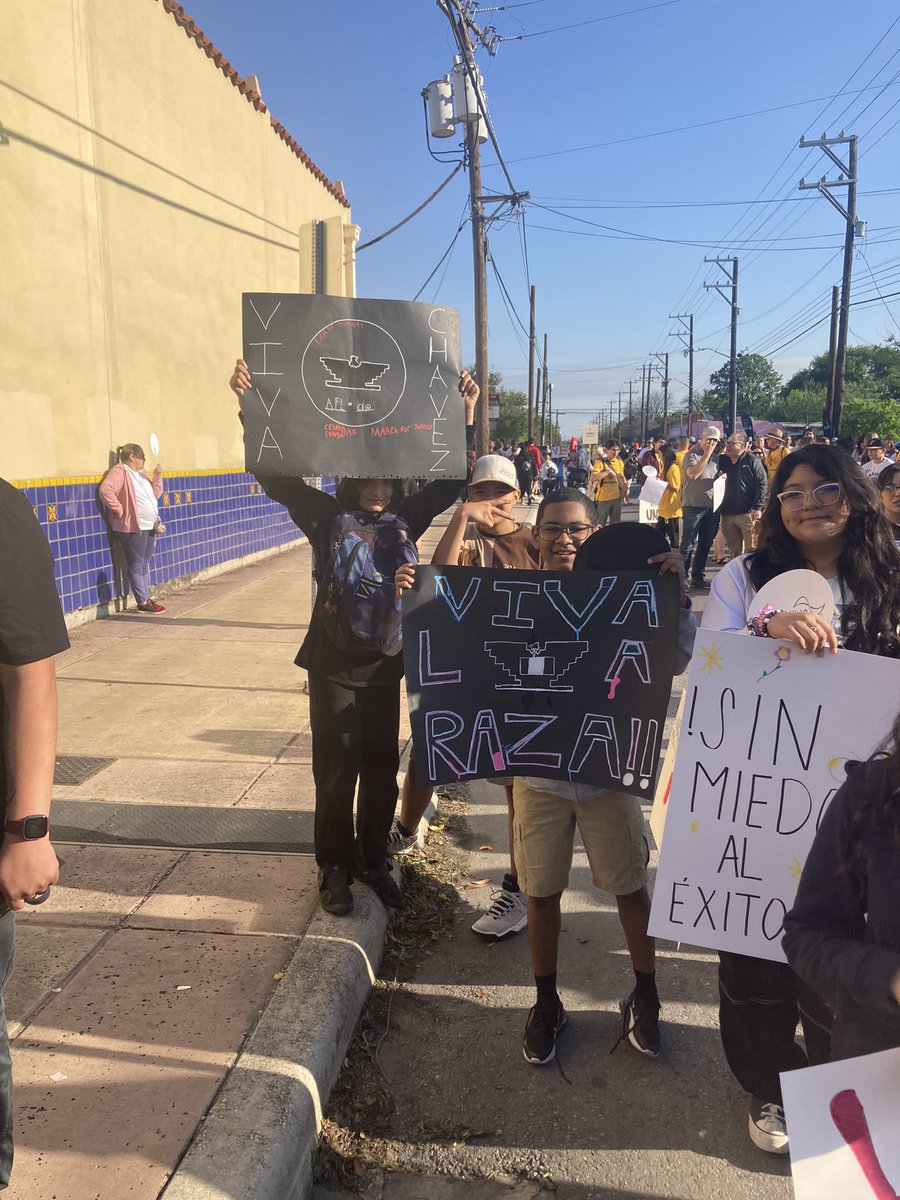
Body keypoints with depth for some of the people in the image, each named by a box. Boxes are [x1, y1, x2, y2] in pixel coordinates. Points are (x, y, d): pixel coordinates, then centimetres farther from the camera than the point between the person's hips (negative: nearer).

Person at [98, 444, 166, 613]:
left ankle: (146, 598, 21)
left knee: (145, 564, 14)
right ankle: (142, 603, 1)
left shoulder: (141, 472, 17)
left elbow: (155, 494, 20)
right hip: (133, 527, -9)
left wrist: (157, 476, 5)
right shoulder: (120, 472, -12)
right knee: (136, 565, -3)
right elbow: (105, 490, -27)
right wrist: (120, 510, -22)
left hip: (149, 526, 9)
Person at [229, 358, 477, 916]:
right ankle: (336, 868, 23)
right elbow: (276, 475, -14)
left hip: (384, 664, 3)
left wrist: (467, 414, -7)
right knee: (336, 770, 4)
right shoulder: (327, 515, -7)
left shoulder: (405, 518, 0)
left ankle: (374, 860, 31)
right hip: (334, 663, -3)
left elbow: (452, 479, 0)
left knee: (382, 768, 12)